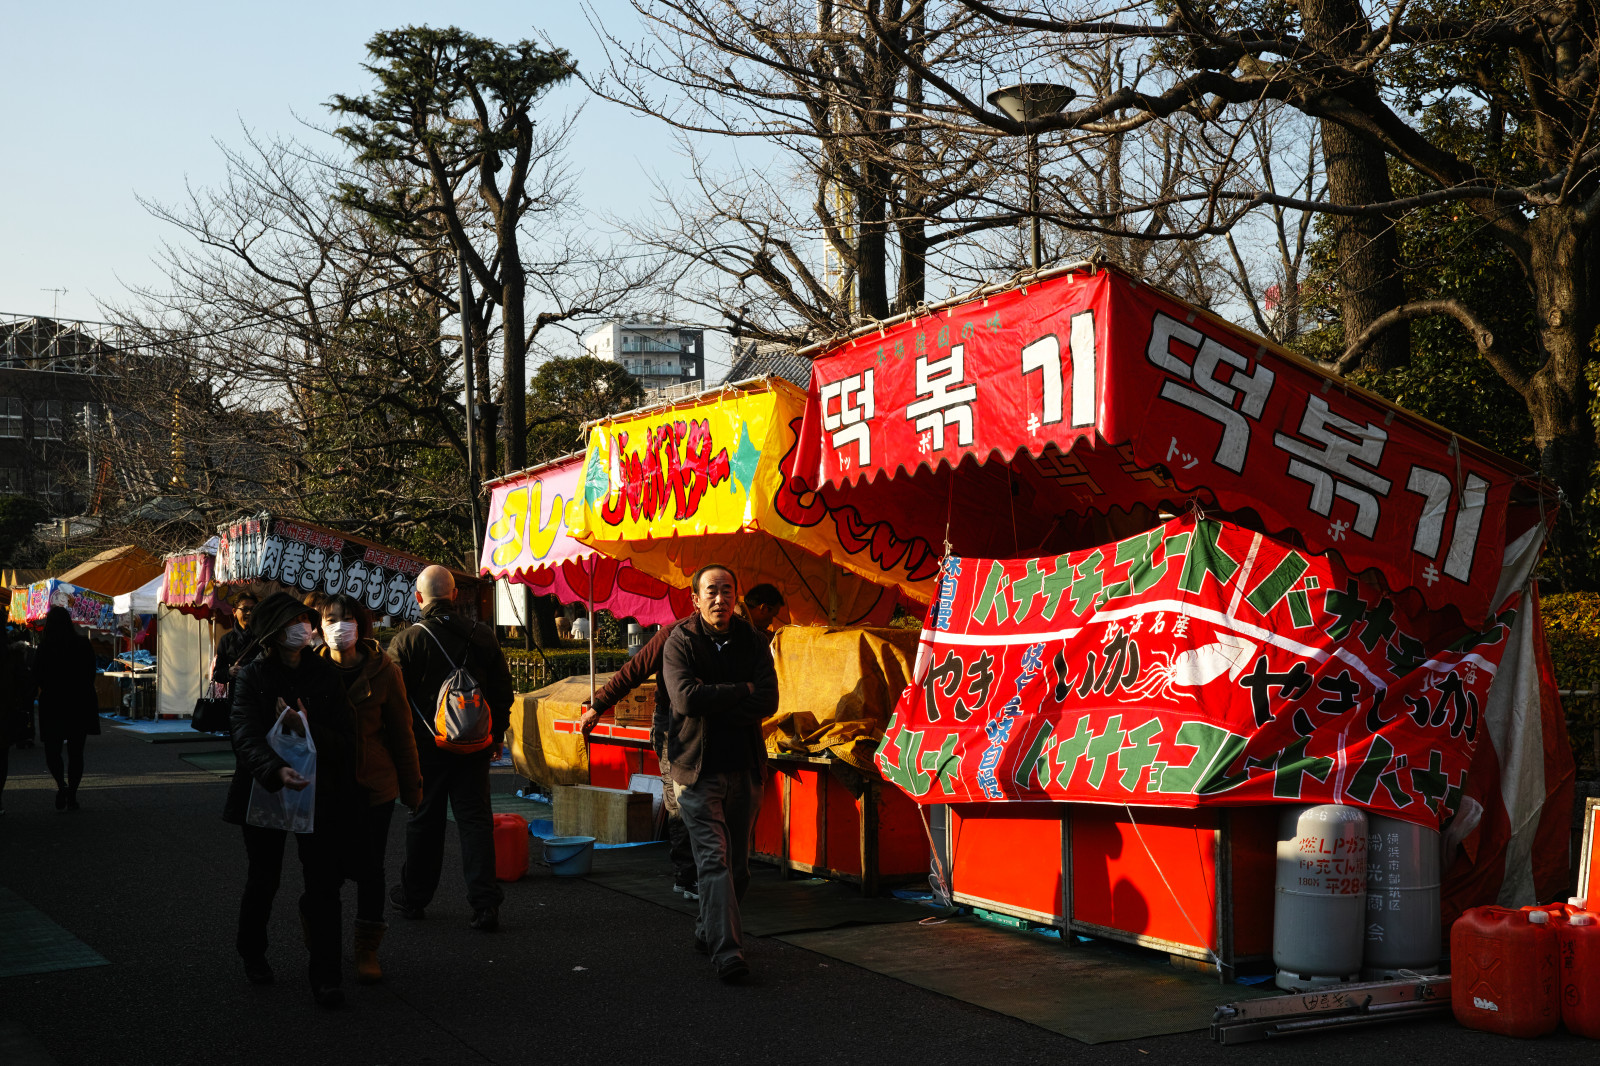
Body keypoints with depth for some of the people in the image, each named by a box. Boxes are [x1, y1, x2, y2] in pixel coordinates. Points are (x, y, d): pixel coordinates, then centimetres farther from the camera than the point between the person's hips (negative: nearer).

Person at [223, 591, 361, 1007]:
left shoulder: (324, 674, 1)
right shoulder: (251, 677, -5)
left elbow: (347, 737, -4)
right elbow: (247, 738, -21)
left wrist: (308, 730, -22)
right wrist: (276, 770, -39)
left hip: (320, 795, 1)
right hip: (265, 790, 0)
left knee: (324, 884, -6)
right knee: (263, 879, 16)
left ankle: (325, 976, 0)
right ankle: (253, 954, 40)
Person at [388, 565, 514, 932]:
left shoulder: (406, 642, -9)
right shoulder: (482, 636, 1)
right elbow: (502, 691, 7)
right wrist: (496, 735, 17)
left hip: (426, 746, -2)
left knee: (424, 820, 12)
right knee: (475, 818, 3)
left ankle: (414, 897, 26)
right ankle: (485, 903, -5)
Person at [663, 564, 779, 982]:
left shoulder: (751, 641, 5)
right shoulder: (680, 642, -4)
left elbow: (768, 701, -7)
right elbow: (686, 698, -20)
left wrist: (713, 706, -14)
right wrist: (741, 691, -12)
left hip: (744, 767, 4)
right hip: (698, 770, -4)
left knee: (738, 864, 10)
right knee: (714, 860, -12)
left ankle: (708, 933, 29)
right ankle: (727, 951, -14)